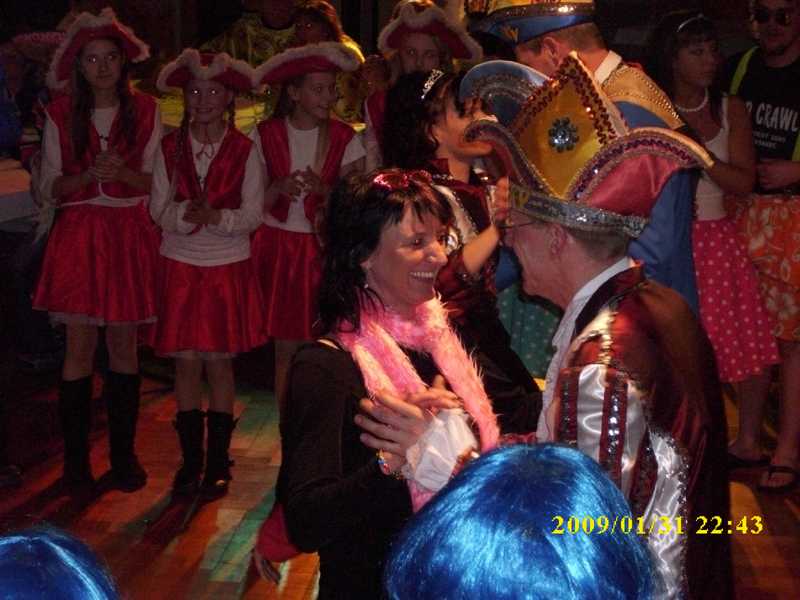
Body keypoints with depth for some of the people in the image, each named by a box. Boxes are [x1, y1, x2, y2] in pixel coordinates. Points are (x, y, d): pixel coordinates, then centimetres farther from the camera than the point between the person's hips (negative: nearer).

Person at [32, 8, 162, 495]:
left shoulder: (146, 111, 4)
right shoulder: (61, 116, 4)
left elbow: (156, 181, 3)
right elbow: (51, 187, 4)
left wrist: (123, 173, -16)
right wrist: (89, 175, -15)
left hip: (130, 233, 0)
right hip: (78, 233, 0)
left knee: (123, 342, 5)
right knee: (80, 345, -1)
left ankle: (124, 453, 16)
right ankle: (76, 458, 9)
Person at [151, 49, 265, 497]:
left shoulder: (245, 150, -1)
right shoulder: (170, 148, 4)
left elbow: (253, 215, -5)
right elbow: (159, 209, 0)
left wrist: (216, 217, -23)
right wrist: (186, 215, -20)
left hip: (229, 265, -1)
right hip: (181, 264, 2)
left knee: (220, 360, 1)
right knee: (186, 360, 2)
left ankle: (218, 461, 12)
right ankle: (190, 460, 12)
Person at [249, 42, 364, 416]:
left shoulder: (344, 138, 1)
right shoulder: (266, 136, 0)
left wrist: (322, 188, -21)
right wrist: (279, 187, -20)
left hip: (325, 248, 0)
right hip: (279, 247, 0)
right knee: (287, 347, 4)